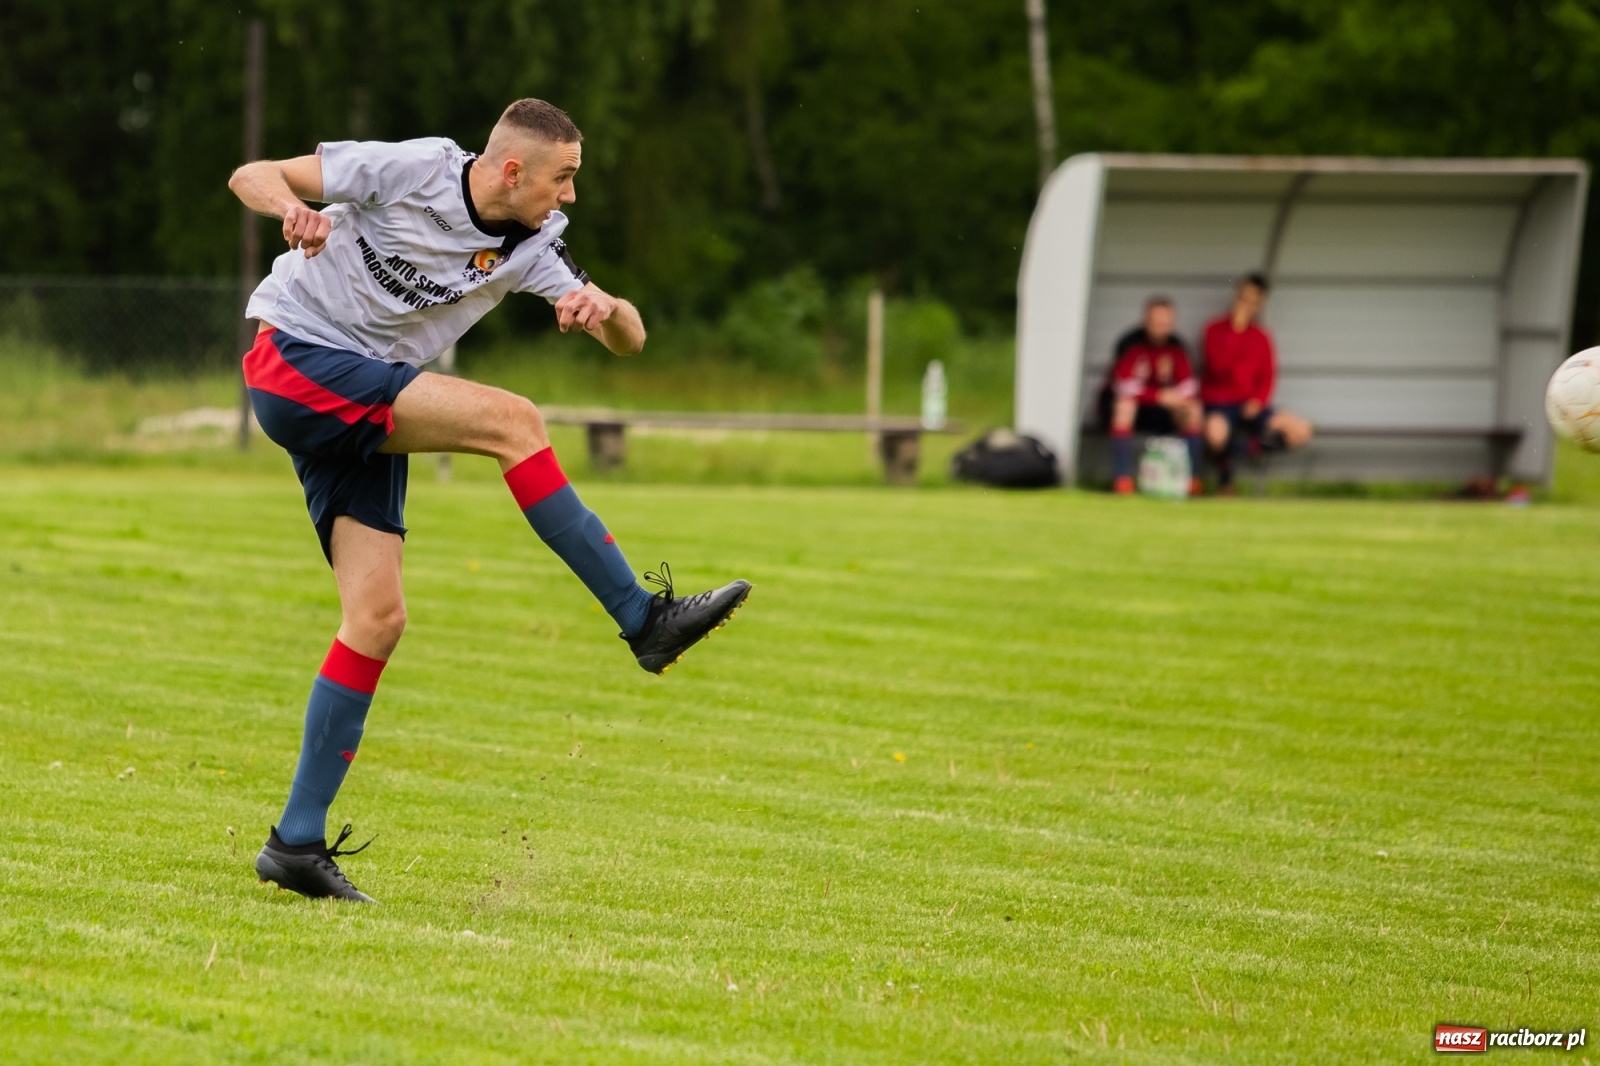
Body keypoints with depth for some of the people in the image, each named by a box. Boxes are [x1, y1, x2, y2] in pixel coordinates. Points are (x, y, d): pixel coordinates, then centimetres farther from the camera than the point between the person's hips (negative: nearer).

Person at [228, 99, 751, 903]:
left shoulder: (531, 247, 3)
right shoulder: (411, 171, -13)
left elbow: (630, 339, 0)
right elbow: (251, 176, -10)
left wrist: (605, 308, -24)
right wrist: (294, 209, -33)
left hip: (367, 407, 7)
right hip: (295, 360, -7)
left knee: (377, 616, -4)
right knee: (511, 421, -23)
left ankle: (298, 843, -1)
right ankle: (644, 619, -20)